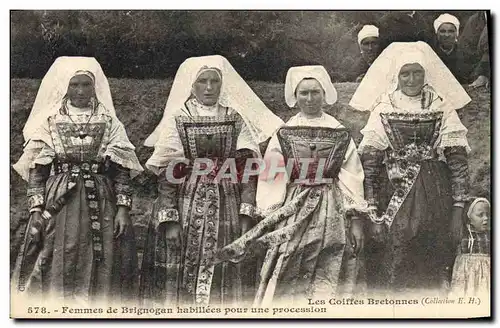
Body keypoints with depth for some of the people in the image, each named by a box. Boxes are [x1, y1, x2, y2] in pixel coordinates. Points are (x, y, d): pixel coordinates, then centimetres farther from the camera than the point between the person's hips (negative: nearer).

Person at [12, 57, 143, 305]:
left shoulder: (109, 122, 8)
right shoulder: (50, 120, 6)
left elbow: (121, 170, 4)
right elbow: (36, 170, 3)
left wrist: (123, 208, -5)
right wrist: (36, 209, -6)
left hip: (101, 204, 1)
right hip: (59, 204, 0)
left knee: (101, 270, 2)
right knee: (58, 269, 0)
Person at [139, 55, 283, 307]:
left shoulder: (236, 118, 6)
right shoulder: (177, 119, 2)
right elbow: (167, 173, -2)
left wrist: (246, 214, -6)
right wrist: (169, 218, -10)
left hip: (227, 206, 1)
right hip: (187, 205, -1)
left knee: (227, 277, 4)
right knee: (182, 275, 0)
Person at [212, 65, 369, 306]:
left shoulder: (340, 135, 4)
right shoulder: (283, 135, 3)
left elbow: (352, 179, 1)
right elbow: (271, 179, 2)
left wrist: (357, 221, -4)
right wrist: (268, 221, -4)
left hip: (332, 214, 0)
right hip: (292, 212, 0)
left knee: (329, 282, 1)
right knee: (287, 285, -3)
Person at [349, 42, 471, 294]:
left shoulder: (442, 108, 4)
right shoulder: (383, 110, 3)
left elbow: (458, 163, 1)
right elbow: (369, 169, 0)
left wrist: (458, 210, -5)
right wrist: (374, 216, -5)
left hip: (438, 196, 1)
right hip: (398, 198, -1)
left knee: (436, 277, 5)